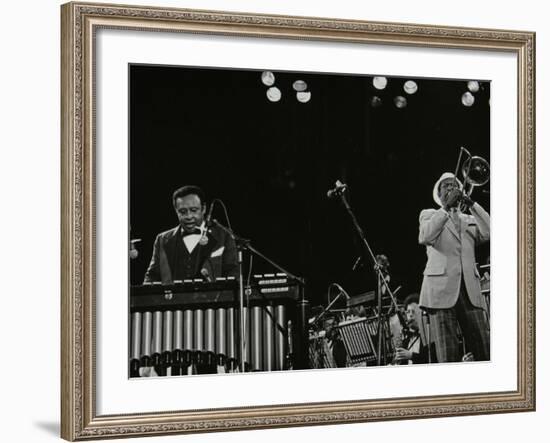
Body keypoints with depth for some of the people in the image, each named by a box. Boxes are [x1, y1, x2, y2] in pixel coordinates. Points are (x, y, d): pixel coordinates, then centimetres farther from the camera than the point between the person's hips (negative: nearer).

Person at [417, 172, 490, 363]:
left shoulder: (470, 219, 25)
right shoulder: (429, 215, 15)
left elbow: (488, 233, 3)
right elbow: (424, 237, -8)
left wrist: (471, 204, -2)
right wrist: (446, 208, -11)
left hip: (470, 290, 3)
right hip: (441, 289, -3)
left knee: (483, 351, -6)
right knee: (448, 353, -11)